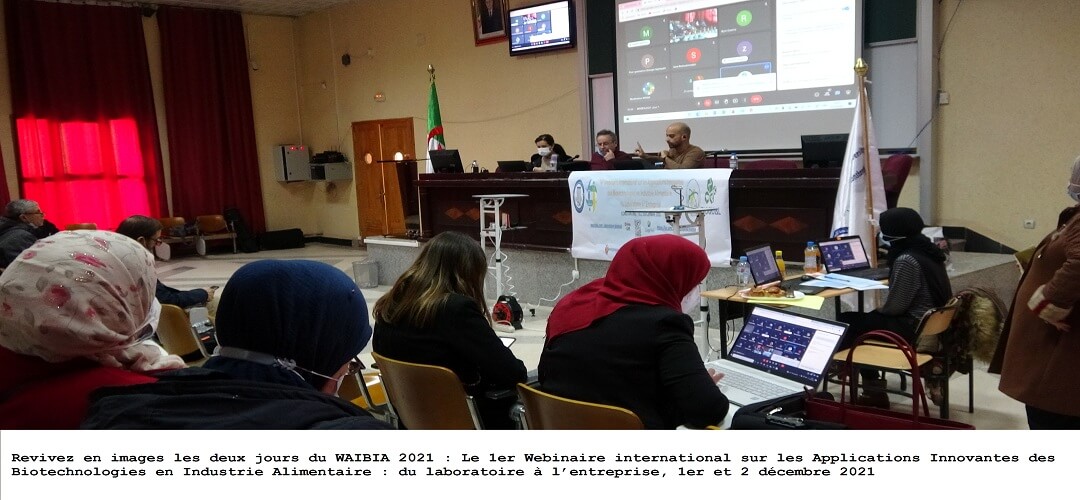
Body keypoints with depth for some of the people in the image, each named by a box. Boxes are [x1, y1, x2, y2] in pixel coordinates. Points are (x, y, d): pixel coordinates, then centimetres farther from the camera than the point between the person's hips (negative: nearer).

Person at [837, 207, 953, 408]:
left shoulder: (906, 260, -21)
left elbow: (894, 307, -18)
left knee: (847, 322, -2)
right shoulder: (928, 251, 8)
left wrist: (877, 311, 1)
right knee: (868, 319, 21)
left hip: (917, 331, -10)